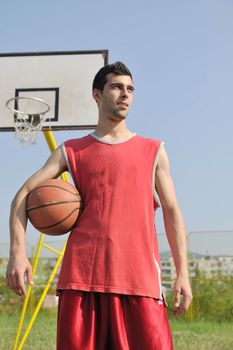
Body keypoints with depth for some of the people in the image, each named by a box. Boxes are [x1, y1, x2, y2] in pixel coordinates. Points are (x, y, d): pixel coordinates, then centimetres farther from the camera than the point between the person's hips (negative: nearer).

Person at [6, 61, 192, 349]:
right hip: (82, 276, 0)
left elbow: (171, 211, 12)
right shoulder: (72, 151, 13)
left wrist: (182, 273, 4)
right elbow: (24, 194, 7)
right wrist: (17, 253, -8)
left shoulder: (153, 151, 15)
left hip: (140, 277, 0)